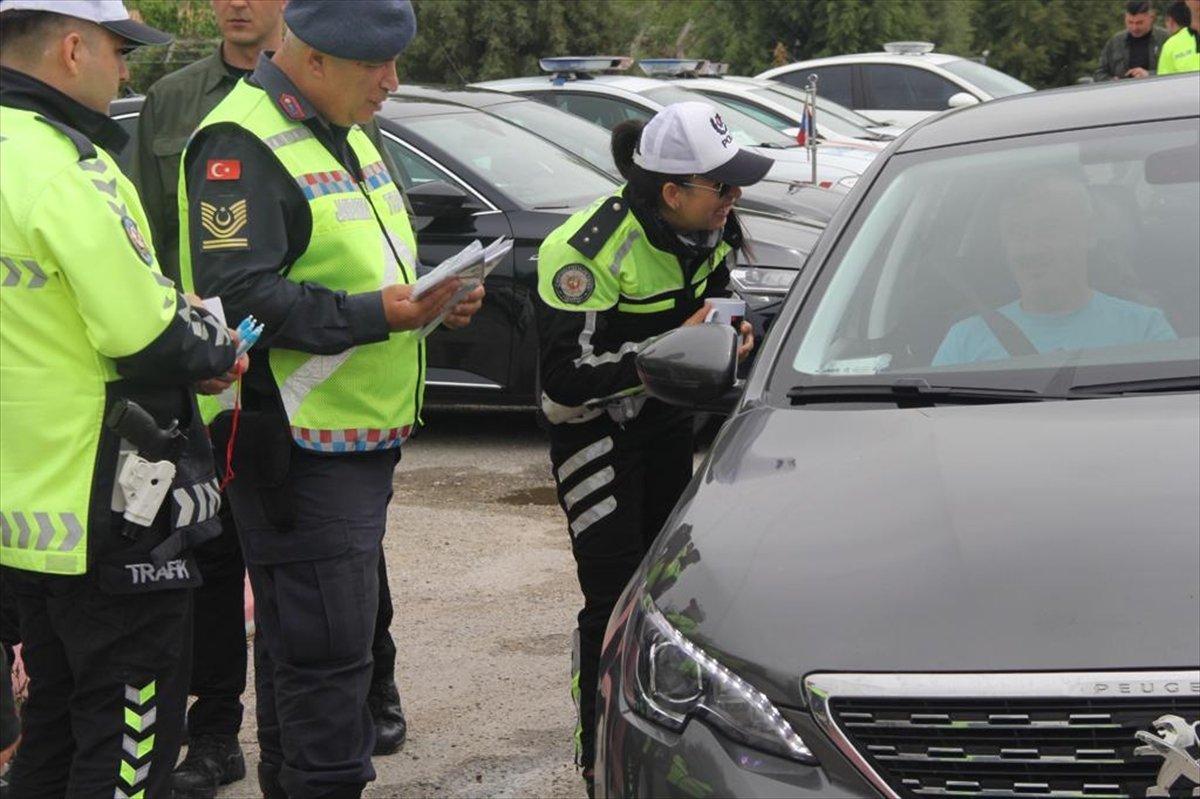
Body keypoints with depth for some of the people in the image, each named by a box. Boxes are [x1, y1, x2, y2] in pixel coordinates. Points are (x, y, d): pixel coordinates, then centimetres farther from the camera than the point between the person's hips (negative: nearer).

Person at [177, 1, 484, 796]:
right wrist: (372, 314, -27)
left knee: (302, 640, 18)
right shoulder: (242, 146, -16)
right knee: (325, 647, -8)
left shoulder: (348, 134, 16)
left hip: (363, 435, 10)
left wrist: (438, 295, 4)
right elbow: (241, 297, -24)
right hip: (298, 445, -10)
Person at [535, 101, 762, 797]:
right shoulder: (588, 250, -29)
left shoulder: (712, 229, -6)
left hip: (666, 416, 7)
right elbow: (564, 374, -30)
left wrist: (732, 331, -6)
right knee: (616, 595, -10)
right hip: (594, 427, -7)